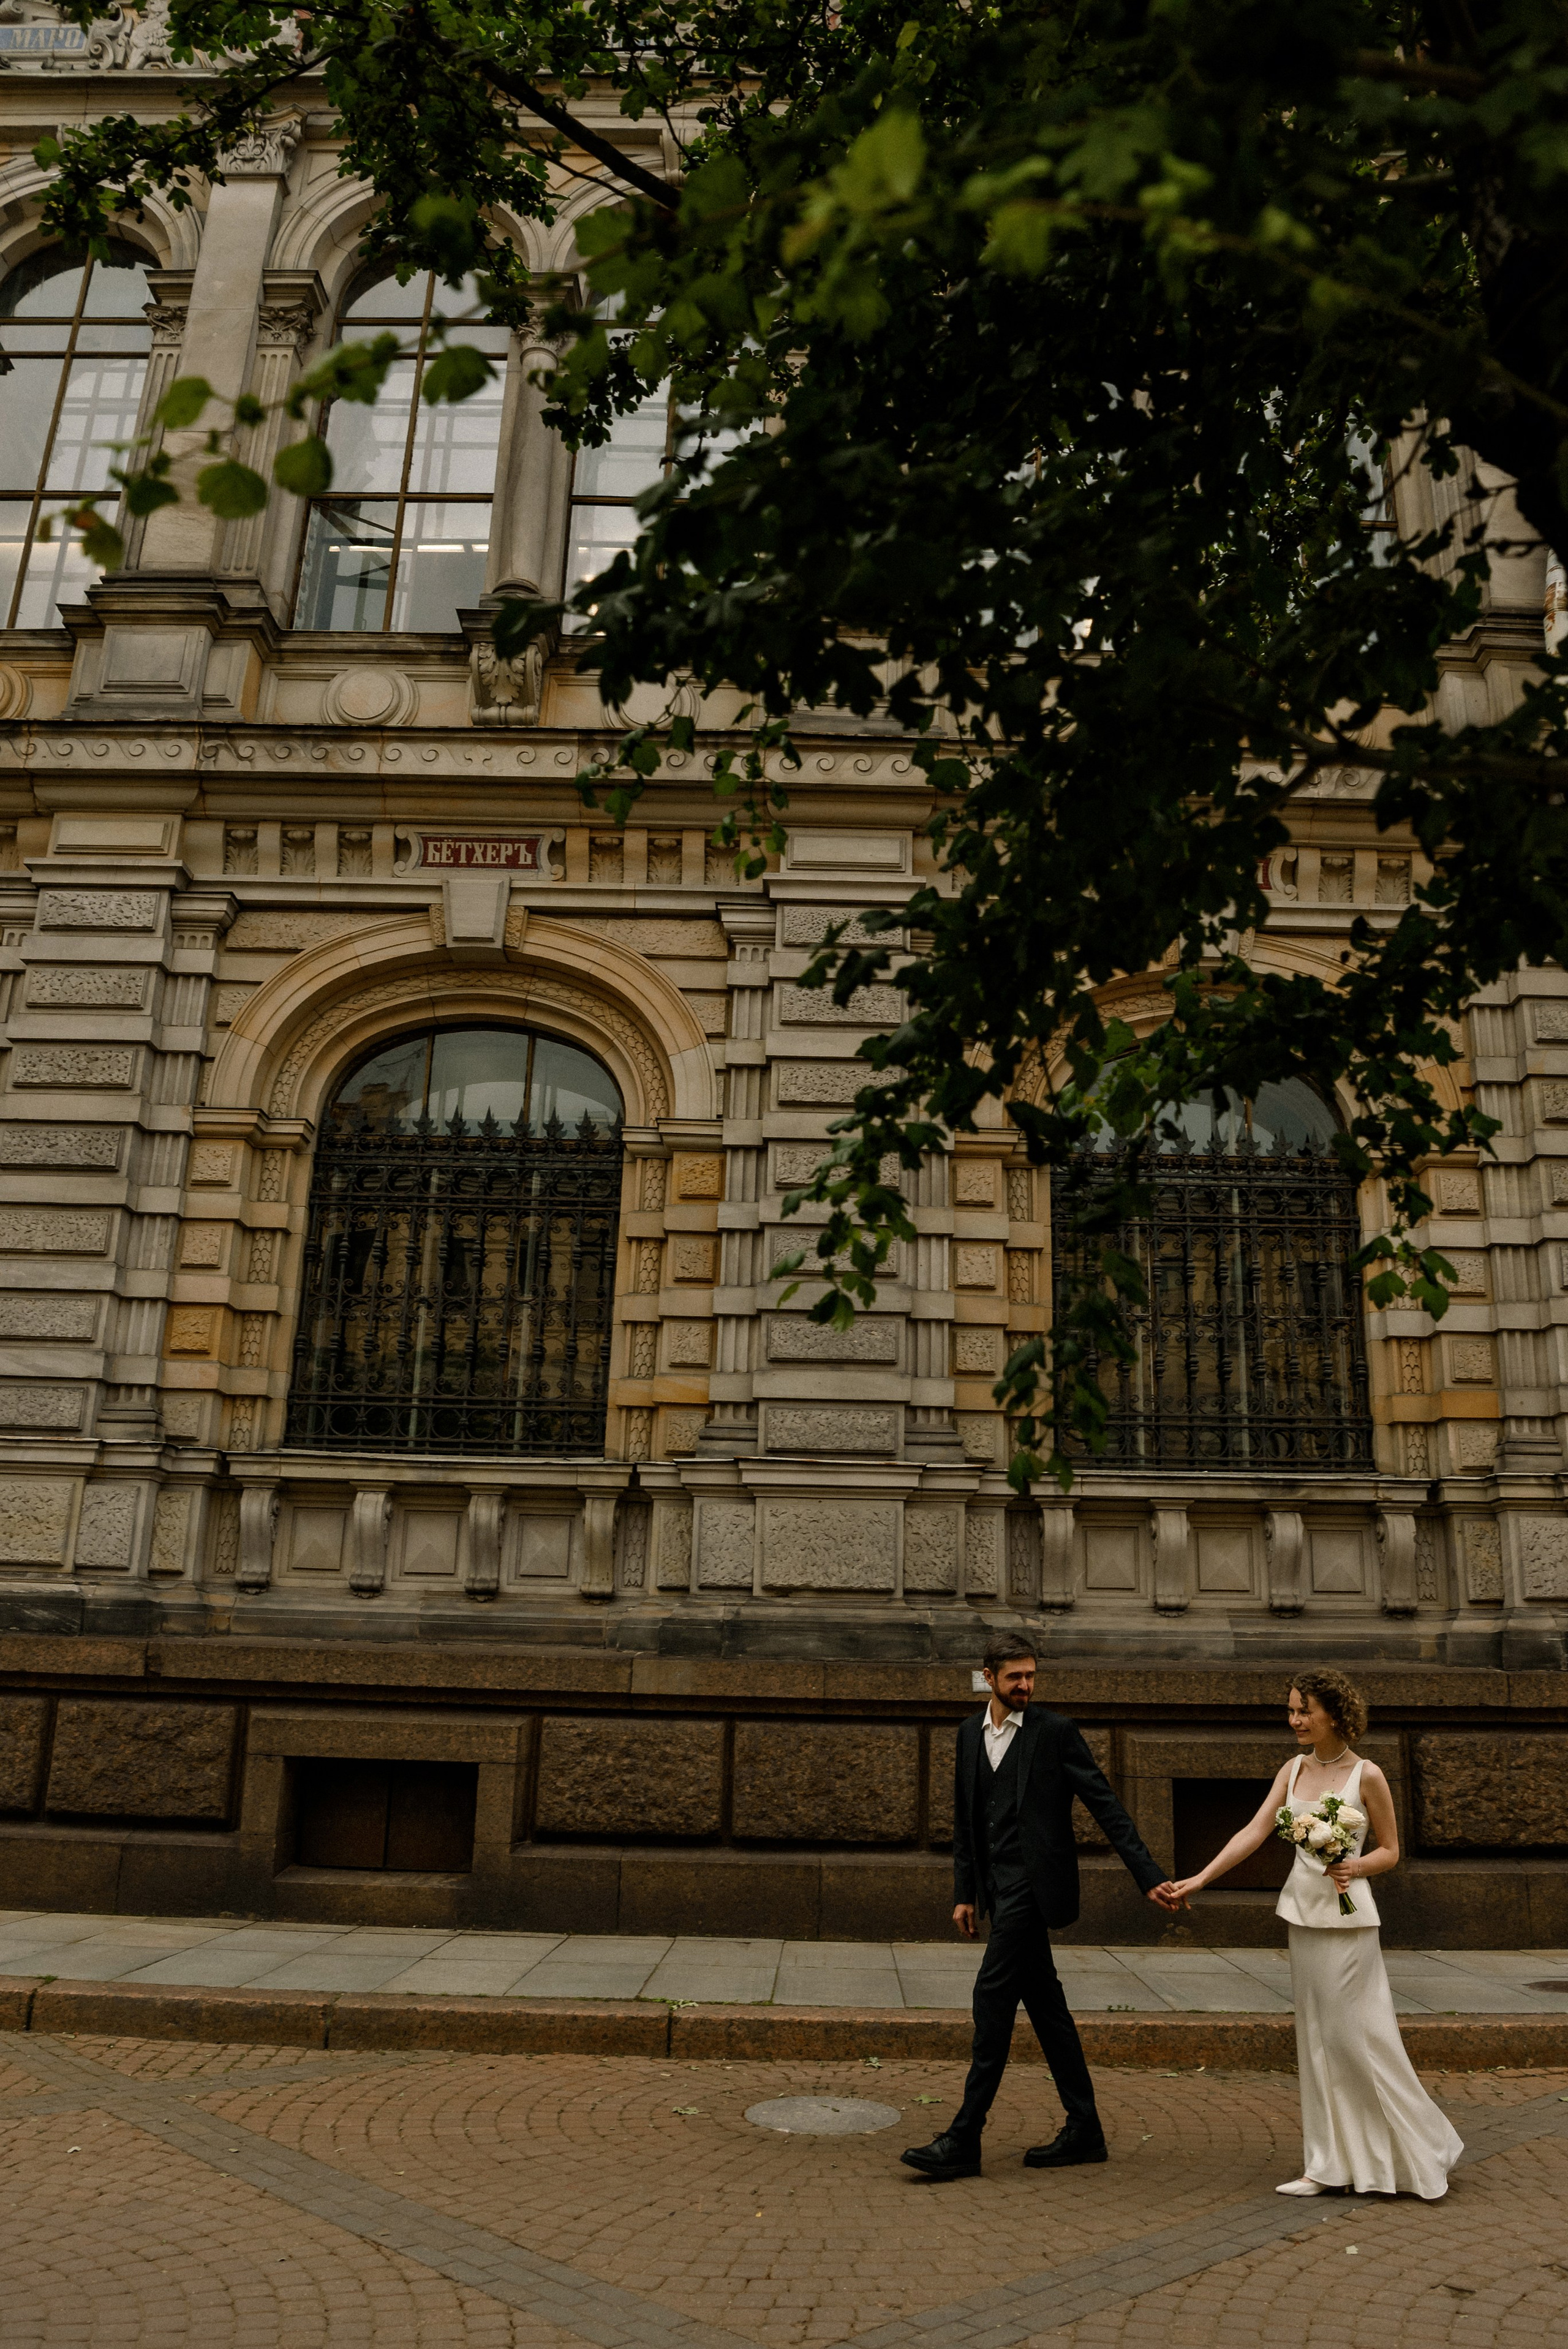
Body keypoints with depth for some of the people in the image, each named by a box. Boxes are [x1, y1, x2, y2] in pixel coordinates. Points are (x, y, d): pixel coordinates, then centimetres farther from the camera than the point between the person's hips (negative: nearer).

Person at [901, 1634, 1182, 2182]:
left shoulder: (1054, 1731, -8)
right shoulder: (971, 1732, 10)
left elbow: (1106, 1806, -9)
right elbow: (965, 1818, 16)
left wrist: (1149, 1877, -12)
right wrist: (964, 1893, 13)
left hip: (1033, 1885, -7)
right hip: (998, 1886, 7)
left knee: (992, 1998, -8)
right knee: (1044, 2002, 12)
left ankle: (964, 2141, -3)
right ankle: (1083, 2130, 23)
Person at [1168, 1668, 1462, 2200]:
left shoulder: (1366, 1776, -8)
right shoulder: (1293, 1771, 5)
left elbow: (1390, 1850, 0)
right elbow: (1255, 1832, 0)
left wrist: (1355, 1867, -21)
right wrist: (1200, 1878, -7)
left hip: (1348, 1915, -5)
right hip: (1303, 1911, 5)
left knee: (1355, 2034, -2)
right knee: (1316, 2037, 10)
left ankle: (1420, 2152, 18)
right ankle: (1330, 2165, 19)